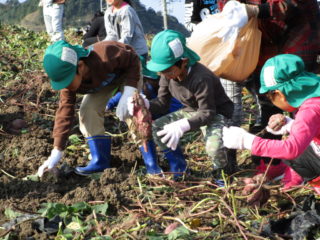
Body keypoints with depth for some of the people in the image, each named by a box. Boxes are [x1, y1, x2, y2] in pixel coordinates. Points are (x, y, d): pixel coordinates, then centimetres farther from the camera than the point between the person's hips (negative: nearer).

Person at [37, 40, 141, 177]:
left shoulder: (105, 57, -46)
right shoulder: (69, 78, -28)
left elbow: (133, 59, -28)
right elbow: (65, 111, -25)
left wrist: (128, 91, -40)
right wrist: (57, 152, -28)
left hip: (127, 70, -4)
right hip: (100, 79, 5)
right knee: (87, 111, -15)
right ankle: (100, 161, -7)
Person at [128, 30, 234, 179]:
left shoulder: (201, 78, -35)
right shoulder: (168, 75, -13)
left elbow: (208, 113, -31)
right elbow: (162, 103, -4)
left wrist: (182, 126, -44)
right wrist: (145, 104, -26)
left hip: (216, 113, -7)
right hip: (192, 111, 7)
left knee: (214, 146, -35)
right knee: (156, 129, -8)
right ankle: (178, 168, 12)